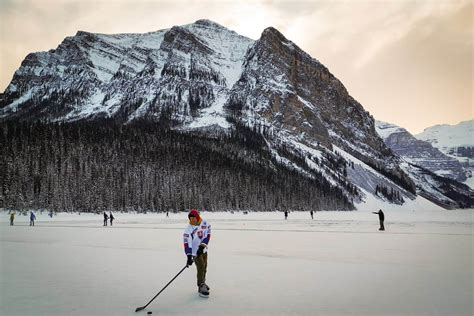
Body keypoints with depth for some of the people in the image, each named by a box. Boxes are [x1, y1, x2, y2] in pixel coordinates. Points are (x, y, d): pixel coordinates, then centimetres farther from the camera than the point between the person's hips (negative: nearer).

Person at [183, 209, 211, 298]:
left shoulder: (205, 224, -10)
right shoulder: (189, 229, -20)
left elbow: (208, 235, -6)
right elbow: (187, 243, -24)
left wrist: (202, 245, -18)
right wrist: (189, 256, -31)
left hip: (203, 250, 5)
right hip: (195, 252, -5)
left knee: (204, 267, 16)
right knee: (201, 267, -12)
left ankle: (202, 283, 36)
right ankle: (201, 287, -1)